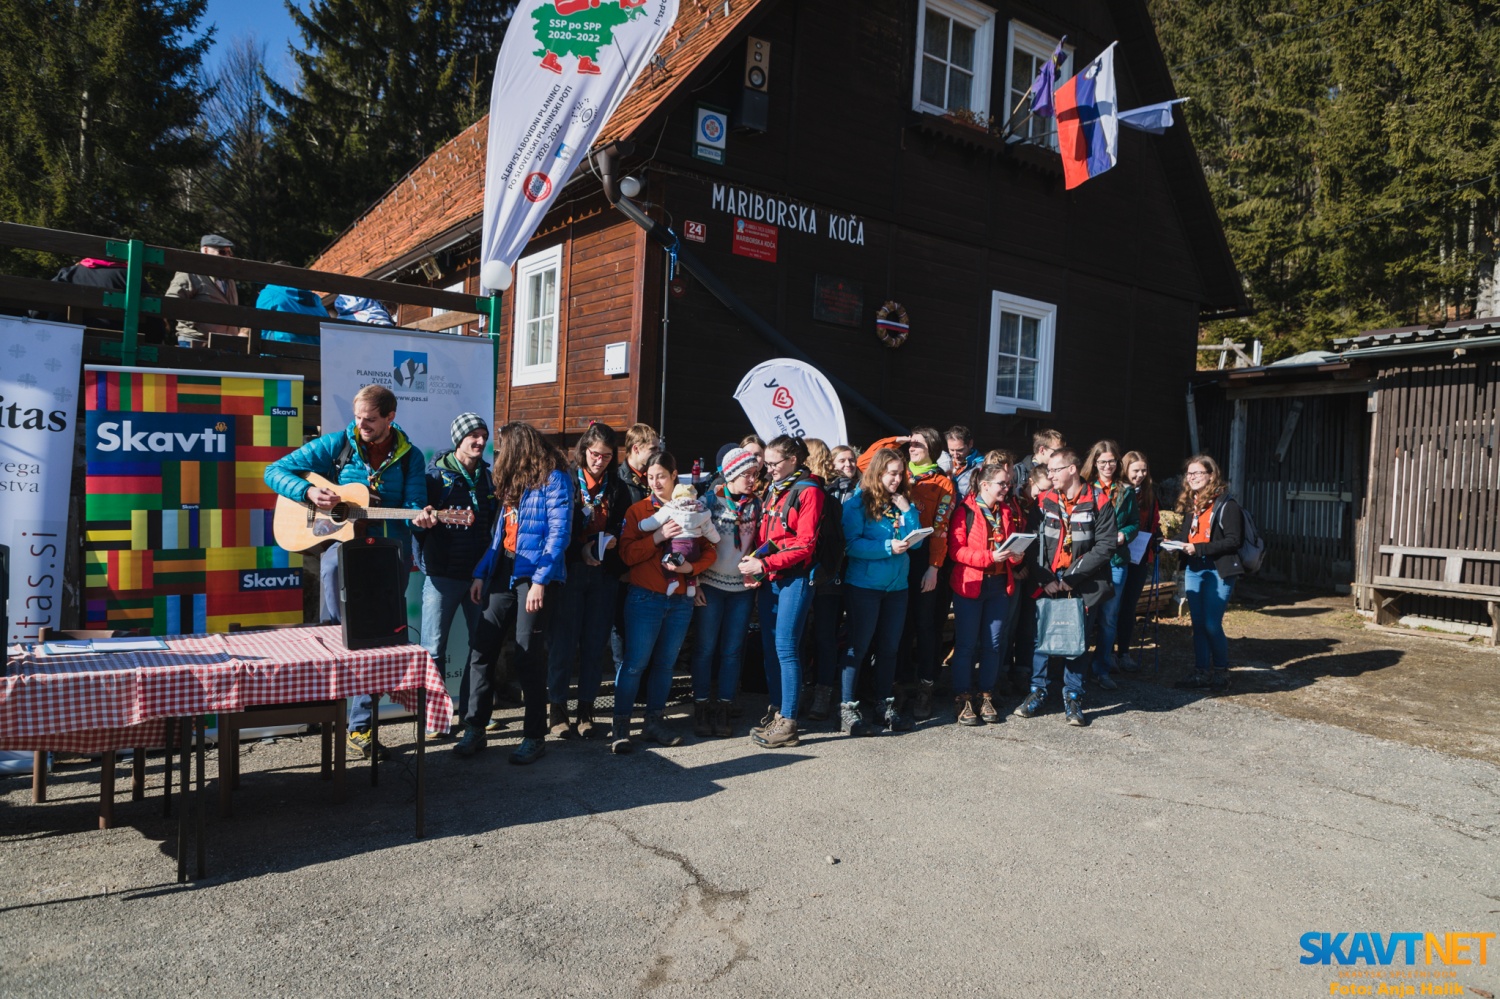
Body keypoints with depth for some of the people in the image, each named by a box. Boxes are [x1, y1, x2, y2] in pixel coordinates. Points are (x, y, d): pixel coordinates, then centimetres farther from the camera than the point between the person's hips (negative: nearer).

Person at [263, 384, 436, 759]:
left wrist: (421, 517, -25)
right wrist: (309, 491, -19)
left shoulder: (409, 456, 4)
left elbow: (415, 504, -1)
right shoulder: (337, 444, -1)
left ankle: (360, 726, 15)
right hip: (341, 539, 0)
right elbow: (275, 471, 0)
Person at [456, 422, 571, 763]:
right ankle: (475, 728, 12)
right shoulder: (513, 482, 18)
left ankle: (535, 736, 10)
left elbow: (559, 533, -15)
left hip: (536, 576, -7)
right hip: (504, 574, 7)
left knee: (529, 656, -3)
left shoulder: (553, 480, -8)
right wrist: (481, 573, 11)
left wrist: (540, 581, -21)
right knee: (481, 648, 2)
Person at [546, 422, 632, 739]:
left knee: (595, 644, 6)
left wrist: (612, 540, -8)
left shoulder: (618, 488, 10)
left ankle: (586, 710, 16)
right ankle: (557, 710, 12)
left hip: (604, 575, 3)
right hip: (568, 571, -3)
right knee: (563, 642, 1)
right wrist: (580, 550, -17)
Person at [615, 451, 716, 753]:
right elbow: (627, 554, -6)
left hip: (680, 600, 3)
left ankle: (654, 721, 22)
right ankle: (621, 725, 4)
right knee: (635, 663, -5)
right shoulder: (637, 511, 3)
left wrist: (691, 567, -14)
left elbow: (709, 552, 5)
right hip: (644, 598, -2)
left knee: (665, 663, 9)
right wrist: (657, 537, -18)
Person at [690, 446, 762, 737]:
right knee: (705, 648, 2)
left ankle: (722, 710, 14)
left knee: (732, 650, 5)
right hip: (711, 584, -3)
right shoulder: (710, 501, -4)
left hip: (743, 586, 3)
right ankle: (701, 710, 11)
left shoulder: (756, 504, 5)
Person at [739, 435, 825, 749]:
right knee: (769, 645, 9)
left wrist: (764, 564, -17)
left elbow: (805, 544, -13)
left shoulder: (808, 491, -7)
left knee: (786, 648, -8)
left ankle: (787, 723, -2)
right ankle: (776, 709, 20)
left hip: (795, 577, -7)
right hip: (769, 578, 7)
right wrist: (754, 559, -1)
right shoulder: (772, 490, 15)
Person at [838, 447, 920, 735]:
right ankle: (848, 708, 5)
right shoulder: (857, 503, -6)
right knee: (859, 645, -1)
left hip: (897, 584, 6)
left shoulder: (902, 503, 11)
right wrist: (888, 547, -22)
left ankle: (886, 703, 23)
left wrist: (907, 511, -7)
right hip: (864, 584, -6)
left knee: (890, 647, 12)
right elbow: (851, 544, -16)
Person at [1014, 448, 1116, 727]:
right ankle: (1037, 691, 19)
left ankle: (1072, 698, 18)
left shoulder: (1099, 503, -5)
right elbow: (1032, 543, 1)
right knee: (1041, 637, 3)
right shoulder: (1043, 501, 3)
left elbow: (1105, 547, -9)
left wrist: (1071, 577, -13)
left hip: (1084, 586, -2)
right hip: (1048, 584, 2)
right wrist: (1044, 578, -11)